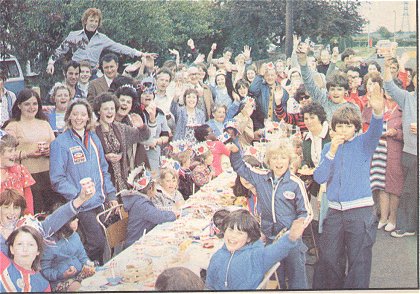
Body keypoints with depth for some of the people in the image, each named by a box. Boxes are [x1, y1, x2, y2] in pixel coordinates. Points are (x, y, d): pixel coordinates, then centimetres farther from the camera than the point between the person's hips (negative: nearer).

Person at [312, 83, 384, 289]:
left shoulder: (363, 144, 2)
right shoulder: (329, 148, 10)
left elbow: (375, 132, -22)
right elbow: (319, 178, -1)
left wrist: (377, 111, -43)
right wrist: (332, 152, -13)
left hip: (360, 212, -3)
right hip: (335, 211, 3)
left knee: (359, 260, 1)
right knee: (328, 258, 10)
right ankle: (329, 288, 27)